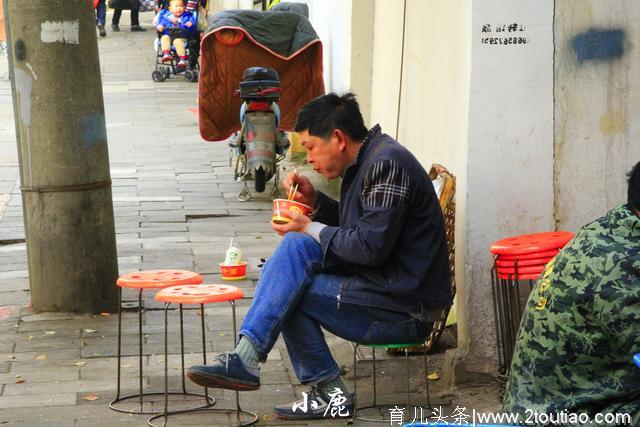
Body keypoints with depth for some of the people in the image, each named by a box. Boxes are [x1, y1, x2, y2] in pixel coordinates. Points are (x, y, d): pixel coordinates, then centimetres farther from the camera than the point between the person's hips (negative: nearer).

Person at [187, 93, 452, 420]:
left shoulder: (387, 164, -17)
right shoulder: (365, 162, 13)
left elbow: (371, 246, -23)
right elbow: (354, 226, 24)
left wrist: (310, 229, -10)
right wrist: (315, 201, 7)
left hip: (405, 312, -9)